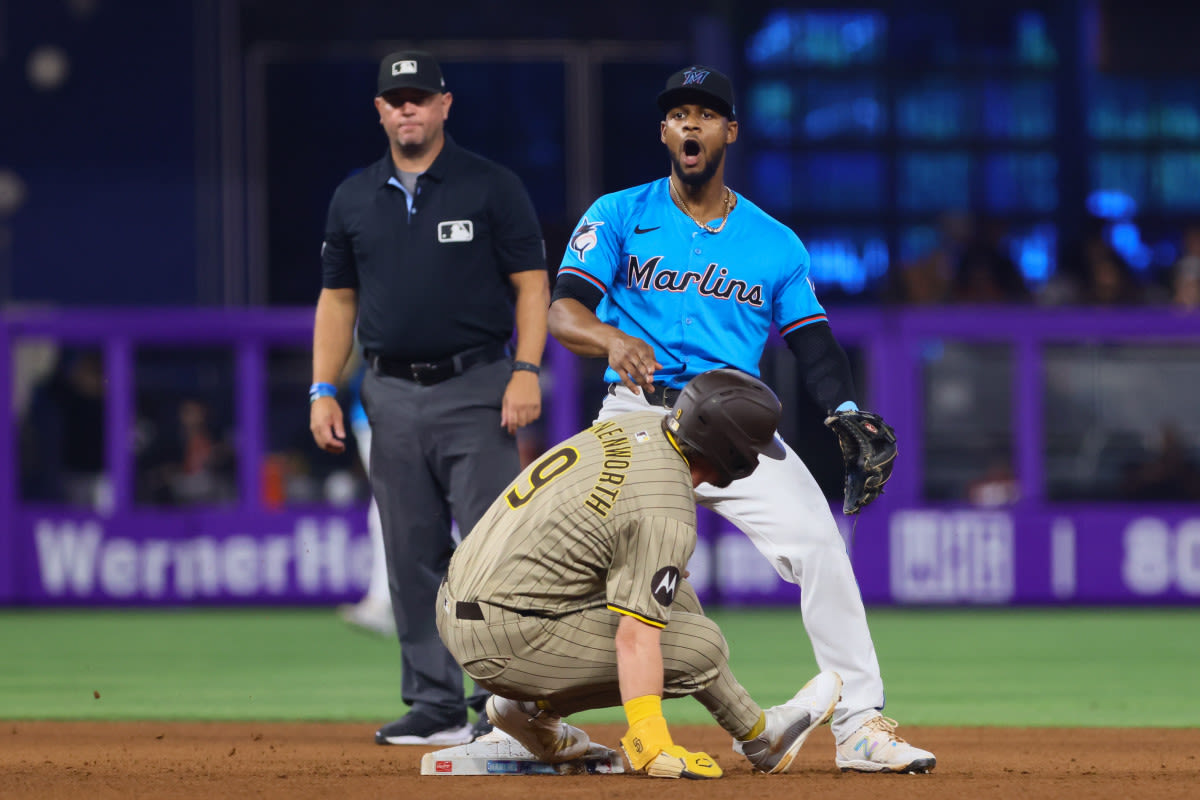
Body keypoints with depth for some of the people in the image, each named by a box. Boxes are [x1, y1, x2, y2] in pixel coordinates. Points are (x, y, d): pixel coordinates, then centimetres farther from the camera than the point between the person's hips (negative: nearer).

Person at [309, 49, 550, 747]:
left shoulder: (491, 187, 0)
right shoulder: (355, 199, 12)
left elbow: (531, 284, -2)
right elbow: (338, 297, 17)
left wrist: (526, 370, -13)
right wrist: (324, 389, 7)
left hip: (475, 389, -4)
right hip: (392, 395, 4)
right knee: (413, 557, 4)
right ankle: (435, 704, 9)